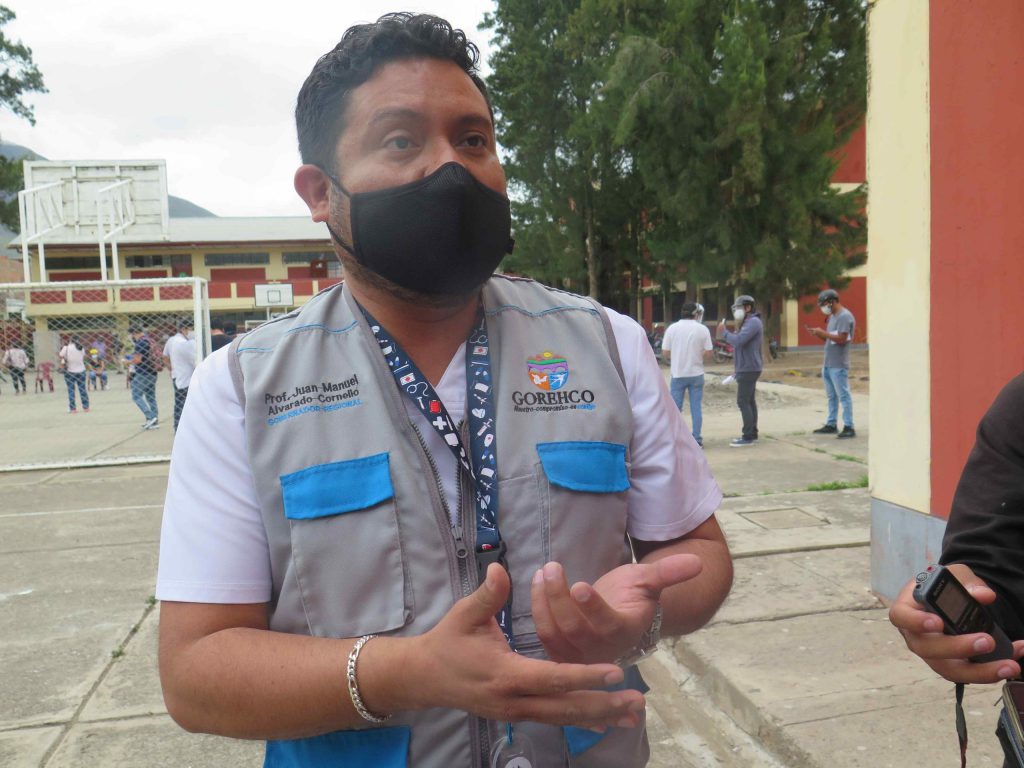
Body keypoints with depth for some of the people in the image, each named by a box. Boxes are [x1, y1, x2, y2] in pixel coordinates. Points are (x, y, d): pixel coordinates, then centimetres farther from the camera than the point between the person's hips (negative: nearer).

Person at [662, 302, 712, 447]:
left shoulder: (672, 328, -5)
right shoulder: (702, 329, -5)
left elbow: (665, 352, -4)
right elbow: (708, 352, -5)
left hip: (678, 374, 0)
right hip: (696, 373, 0)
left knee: (675, 407, 7)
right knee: (696, 407, 7)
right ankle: (697, 439, 9)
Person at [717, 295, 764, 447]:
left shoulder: (753, 322, -15)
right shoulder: (748, 322, 19)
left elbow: (738, 341, -25)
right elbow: (740, 341, 14)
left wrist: (724, 332, -13)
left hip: (748, 369, -10)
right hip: (747, 368, 10)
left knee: (743, 401, -11)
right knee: (749, 401, 11)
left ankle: (748, 436, -11)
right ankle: (752, 434, 15)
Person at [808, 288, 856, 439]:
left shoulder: (845, 316, -13)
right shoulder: (832, 317, 17)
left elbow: (841, 339, -20)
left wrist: (824, 333, -15)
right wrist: (818, 334, 4)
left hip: (838, 365, -9)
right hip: (827, 364, 9)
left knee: (843, 396, -5)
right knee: (831, 396, 13)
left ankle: (849, 427, -2)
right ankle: (831, 424, 20)